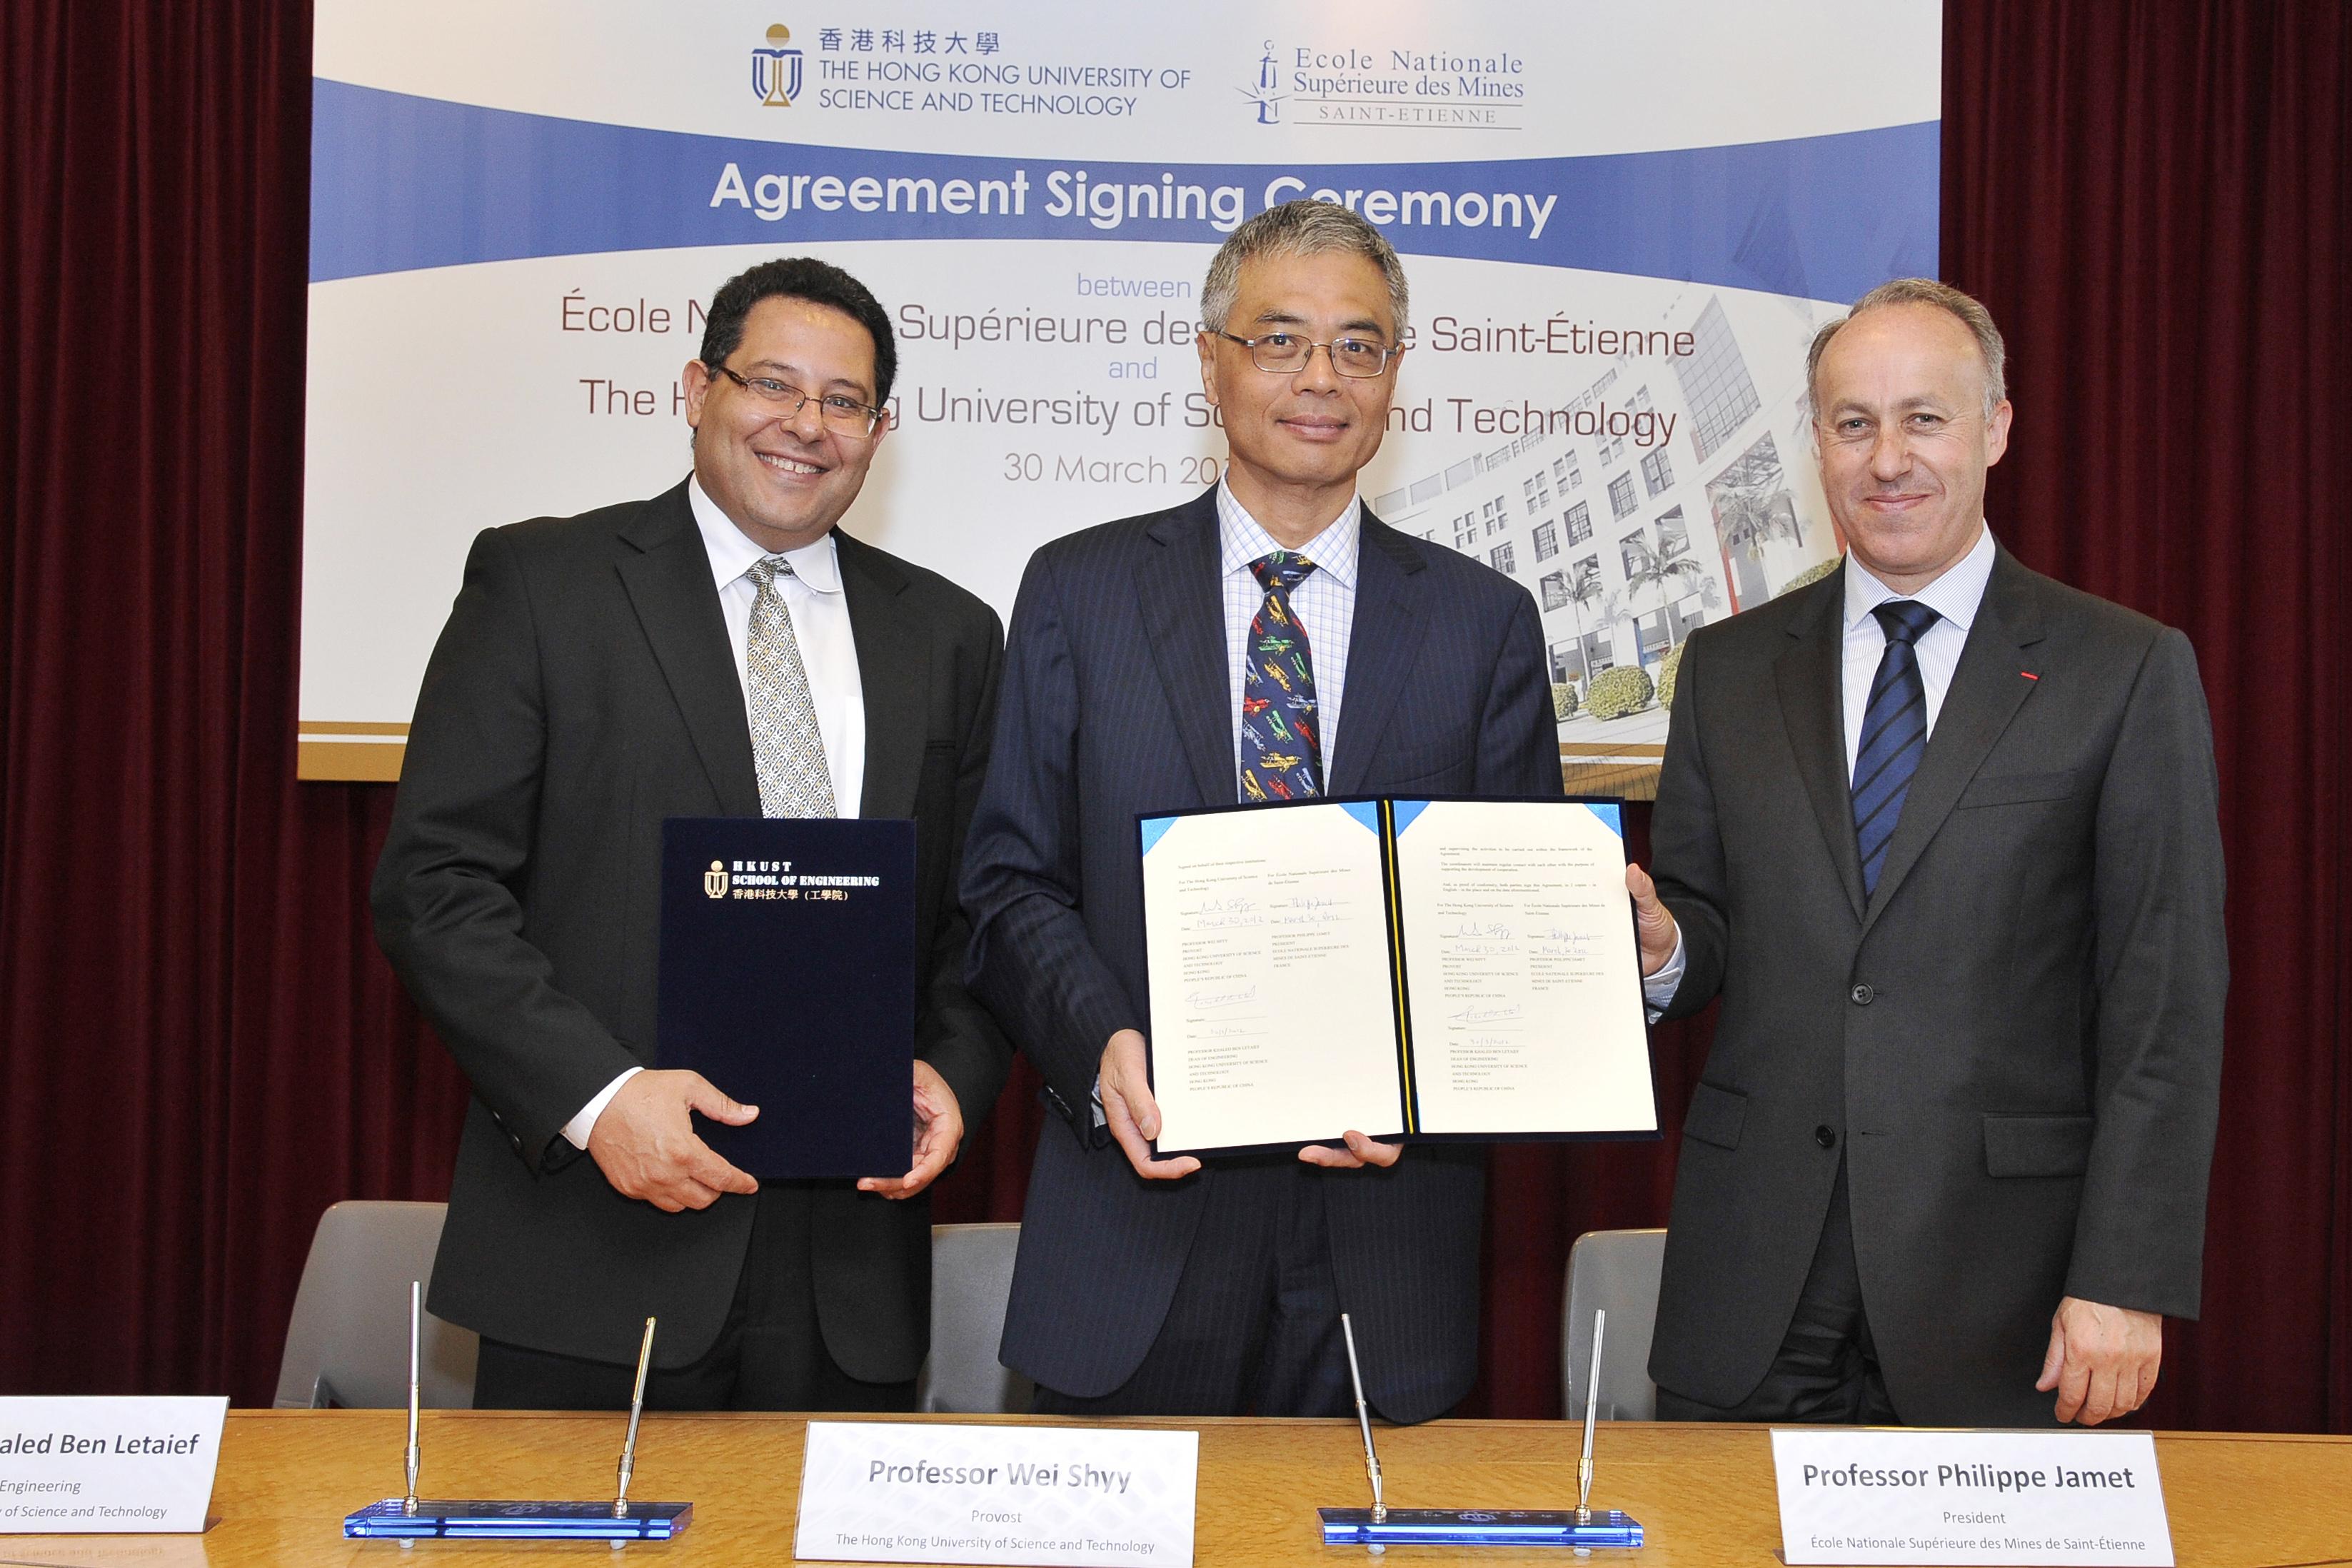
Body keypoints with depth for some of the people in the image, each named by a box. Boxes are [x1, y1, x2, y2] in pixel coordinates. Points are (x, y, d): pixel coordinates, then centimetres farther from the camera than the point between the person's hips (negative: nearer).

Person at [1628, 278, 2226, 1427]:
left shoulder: (2126, 672, -1)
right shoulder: (1729, 667, 9)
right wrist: (1661, 944, -11)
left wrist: (2127, 1282, -11)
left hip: (1997, 1282, -2)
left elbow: (2167, 1006, -4)